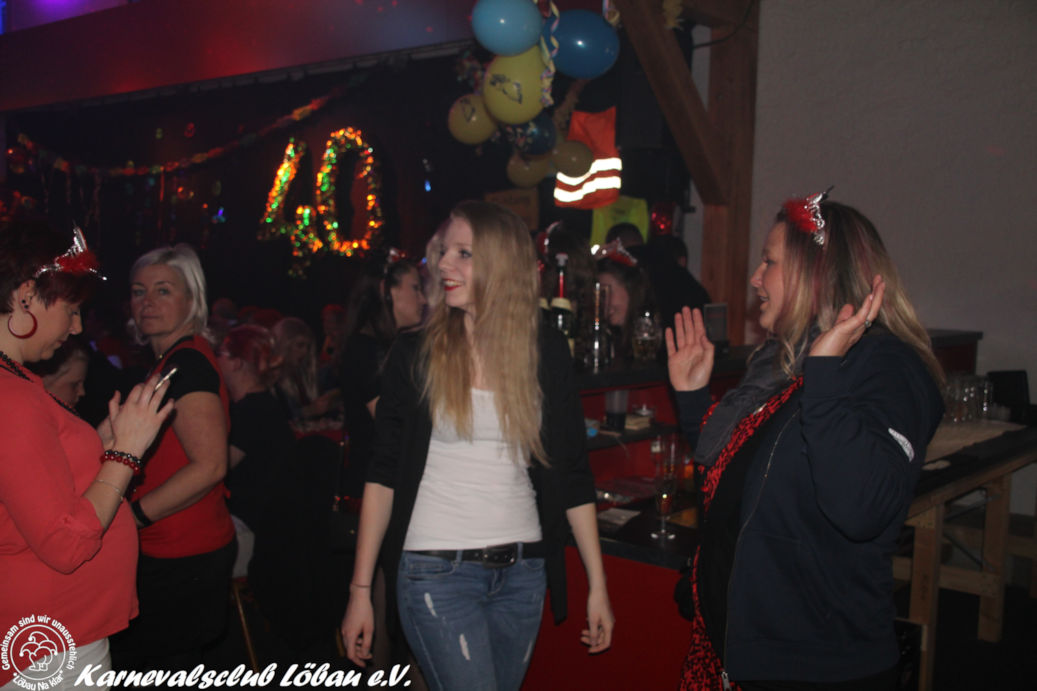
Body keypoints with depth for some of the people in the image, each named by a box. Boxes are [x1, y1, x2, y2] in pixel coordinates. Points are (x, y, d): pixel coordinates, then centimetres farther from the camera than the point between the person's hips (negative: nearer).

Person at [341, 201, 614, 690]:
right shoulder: (416, 352, -4)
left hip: (522, 572, 3)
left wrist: (598, 585, 4)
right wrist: (360, 590, -5)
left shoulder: (547, 353, 0)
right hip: (436, 571, -2)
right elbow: (383, 474, -2)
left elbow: (573, 474, 4)